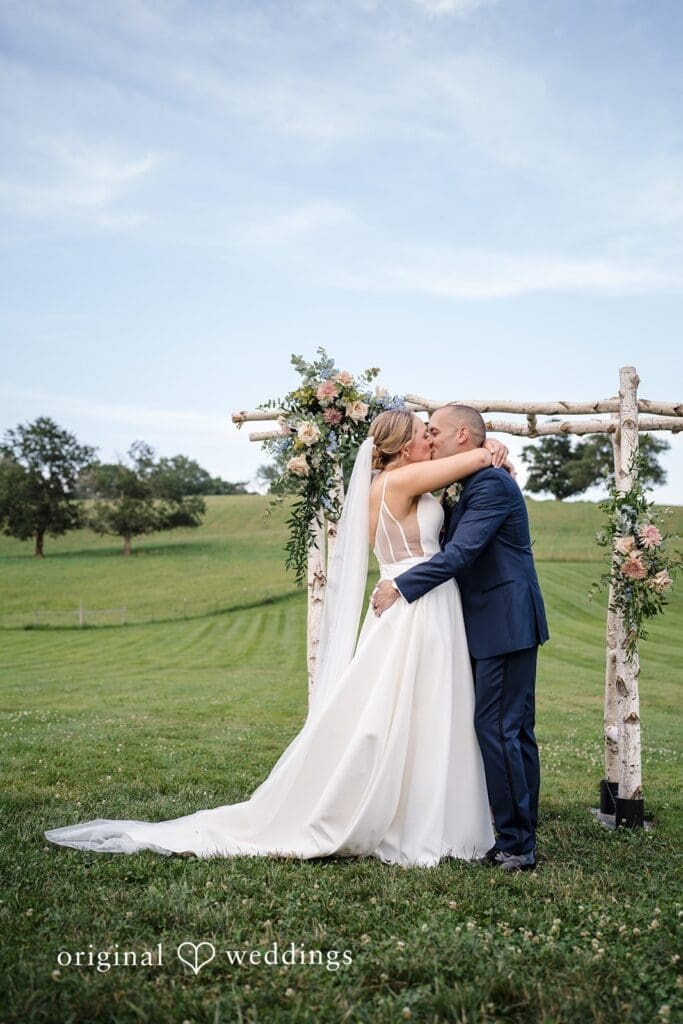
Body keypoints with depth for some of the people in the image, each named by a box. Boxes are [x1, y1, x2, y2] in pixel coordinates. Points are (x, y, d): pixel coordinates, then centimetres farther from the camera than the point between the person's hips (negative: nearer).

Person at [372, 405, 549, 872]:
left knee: (498, 728, -8)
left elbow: (460, 553, -22)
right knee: (514, 731, 12)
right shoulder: (474, 487, 17)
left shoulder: (492, 483, -14)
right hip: (502, 626, 10)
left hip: (506, 626, -10)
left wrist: (399, 587, -18)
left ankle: (515, 843, 1)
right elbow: (454, 544, 20)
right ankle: (521, 838, 20)